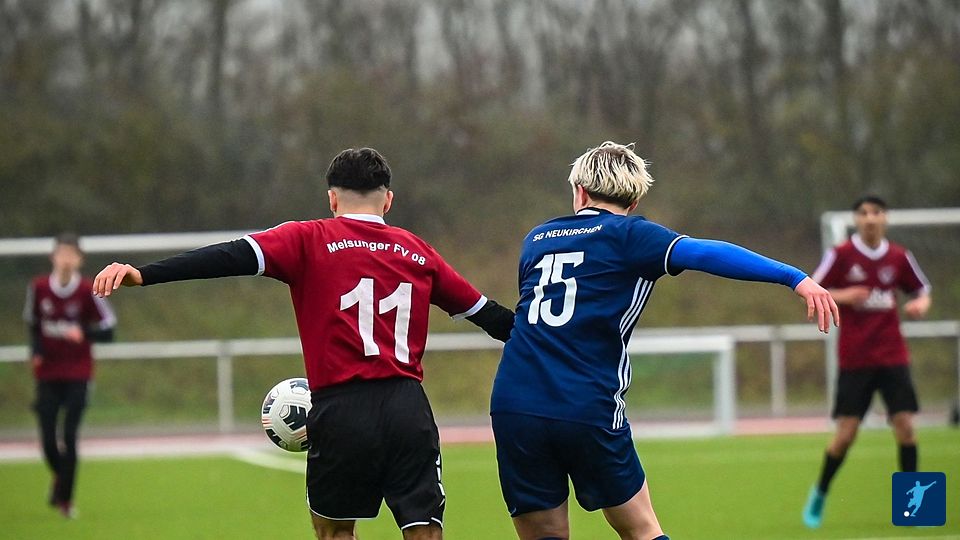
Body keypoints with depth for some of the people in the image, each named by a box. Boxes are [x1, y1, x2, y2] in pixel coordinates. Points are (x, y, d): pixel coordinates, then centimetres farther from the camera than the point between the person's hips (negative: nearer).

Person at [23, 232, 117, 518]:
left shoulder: (88, 291, -8)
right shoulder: (38, 288, -1)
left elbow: (107, 330, -5)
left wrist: (83, 332, -23)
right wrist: (36, 350, -4)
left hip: (77, 376, -2)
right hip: (47, 374, 2)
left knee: (69, 438, -7)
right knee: (48, 439, -1)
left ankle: (65, 498, 4)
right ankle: (60, 477, 31)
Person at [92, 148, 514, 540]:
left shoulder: (309, 240, 4)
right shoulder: (417, 252, 15)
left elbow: (235, 256, -10)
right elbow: (484, 312, 22)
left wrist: (144, 275, -17)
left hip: (341, 409, -2)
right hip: (409, 409, 2)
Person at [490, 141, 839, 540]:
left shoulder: (535, 241, 19)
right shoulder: (627, 235, 4)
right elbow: (704, 254, -12)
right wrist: (795, 278, -17)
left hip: (511, 406, 3)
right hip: (588, 413, -3)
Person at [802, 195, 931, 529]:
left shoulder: (899, 257, 3)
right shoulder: (841, 255, -5)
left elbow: (921, 289, 16)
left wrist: (921, 304, -7)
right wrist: (843, 296, -19)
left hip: (892, 356, 2)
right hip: (854, 359, -2)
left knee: (904, 424, -9)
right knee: (846, 433, -3)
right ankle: (819, 495, 19)